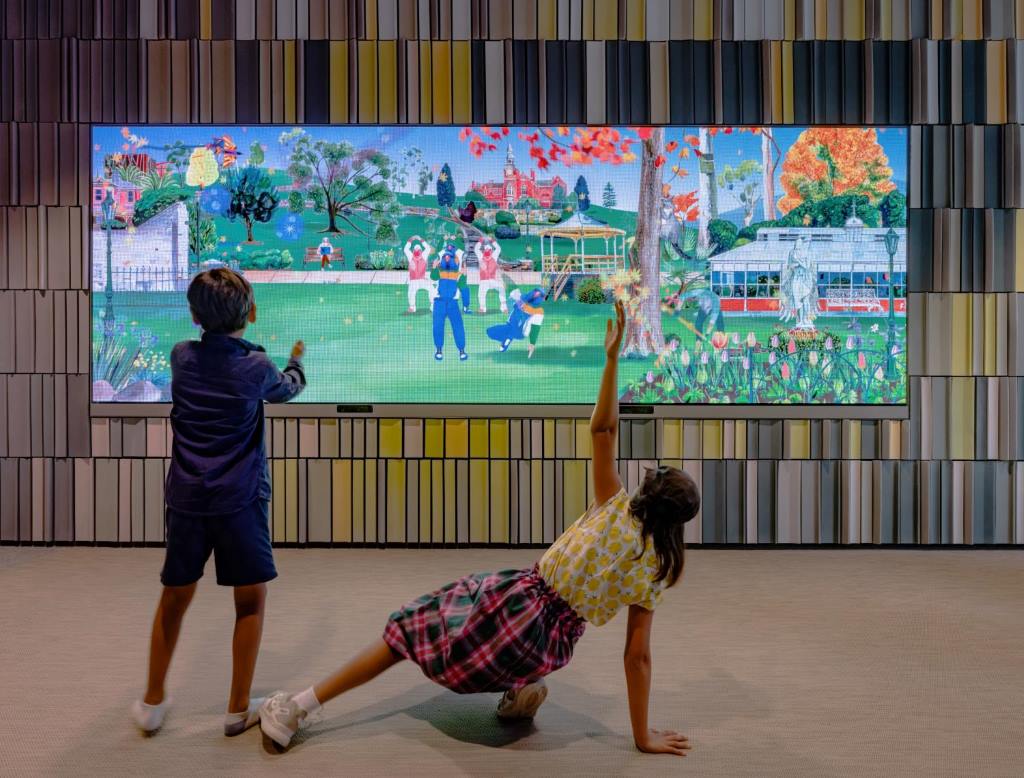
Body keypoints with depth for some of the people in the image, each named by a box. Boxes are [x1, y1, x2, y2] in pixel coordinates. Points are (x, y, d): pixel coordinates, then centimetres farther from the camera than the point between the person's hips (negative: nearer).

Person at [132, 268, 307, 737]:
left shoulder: (182, 357, 2)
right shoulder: (257, 367, -5)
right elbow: (288, 389, 18)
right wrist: (297, 359, 37)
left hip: (186, 499, 4)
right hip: (240, 500, -3)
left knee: (175, 596, 17)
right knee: (251, 601, 10)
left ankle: (152, 702, 27)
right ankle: (238, 709, 15)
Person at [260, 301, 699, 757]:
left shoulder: (616, 510, -5)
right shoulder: (655, 572, -1)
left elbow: (601, 428, -10)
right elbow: (637, 658, -3)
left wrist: (612, 356, -10)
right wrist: (644, 737, 4)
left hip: (519, 603, -2)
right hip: (552, 646, 3)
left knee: (409, 629, 12)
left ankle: (300, 707, 9)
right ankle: (524, 686, 18)